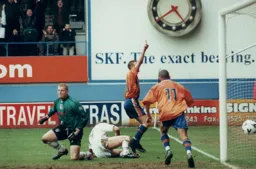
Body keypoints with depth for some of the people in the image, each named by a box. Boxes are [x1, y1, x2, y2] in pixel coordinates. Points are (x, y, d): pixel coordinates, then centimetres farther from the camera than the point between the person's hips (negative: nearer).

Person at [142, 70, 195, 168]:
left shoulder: (156, 87, 18)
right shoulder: (178, 86, 24)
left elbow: (147, 102, 9)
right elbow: (189, 100, 30)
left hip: (165, 114, -1)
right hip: (179, 113, 1)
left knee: (163, 132, 26)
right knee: (183, 135, -10)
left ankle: (168, 150, 4)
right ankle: (189, 153, -36)